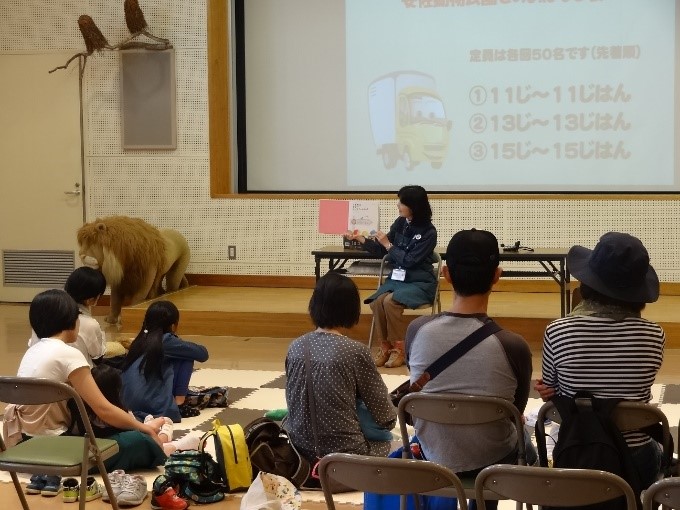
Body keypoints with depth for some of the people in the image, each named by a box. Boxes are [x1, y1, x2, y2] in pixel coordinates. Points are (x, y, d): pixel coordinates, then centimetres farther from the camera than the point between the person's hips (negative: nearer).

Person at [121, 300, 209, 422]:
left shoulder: (140, 340, 15)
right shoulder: (166, 340, -2)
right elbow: (203, 354, 6)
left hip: (129, 405, 6)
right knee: (186, 357, 6)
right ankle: (179, 405, 3)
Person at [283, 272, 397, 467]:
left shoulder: (295, 347, -1)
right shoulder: (355, 351, -14)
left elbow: (292, 402, 9)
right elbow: (386, 418, -7)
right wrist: (389, 419, 15)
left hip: (300, 448, 5)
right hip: (343, 452, -4)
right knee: (384, 440, 27)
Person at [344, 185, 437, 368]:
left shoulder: (429, 232, -14)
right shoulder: (400, 223, 3)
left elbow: (409, 261, -18)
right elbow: (381, 250, 11)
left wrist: (388, 244, -13)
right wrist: (359, 238, 0)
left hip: (420, 283, -5)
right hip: (397, 278, 5)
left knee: (390, 302, -31)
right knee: (377, 302, -25)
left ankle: (399, 349, -15)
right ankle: (385, 347, -10)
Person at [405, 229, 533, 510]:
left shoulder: (417, 330, -17)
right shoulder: (513, 346, -26)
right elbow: (516, 411, -6)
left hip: (432, 459, 3)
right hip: (492, 465, -2)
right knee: (526, 448, 34)